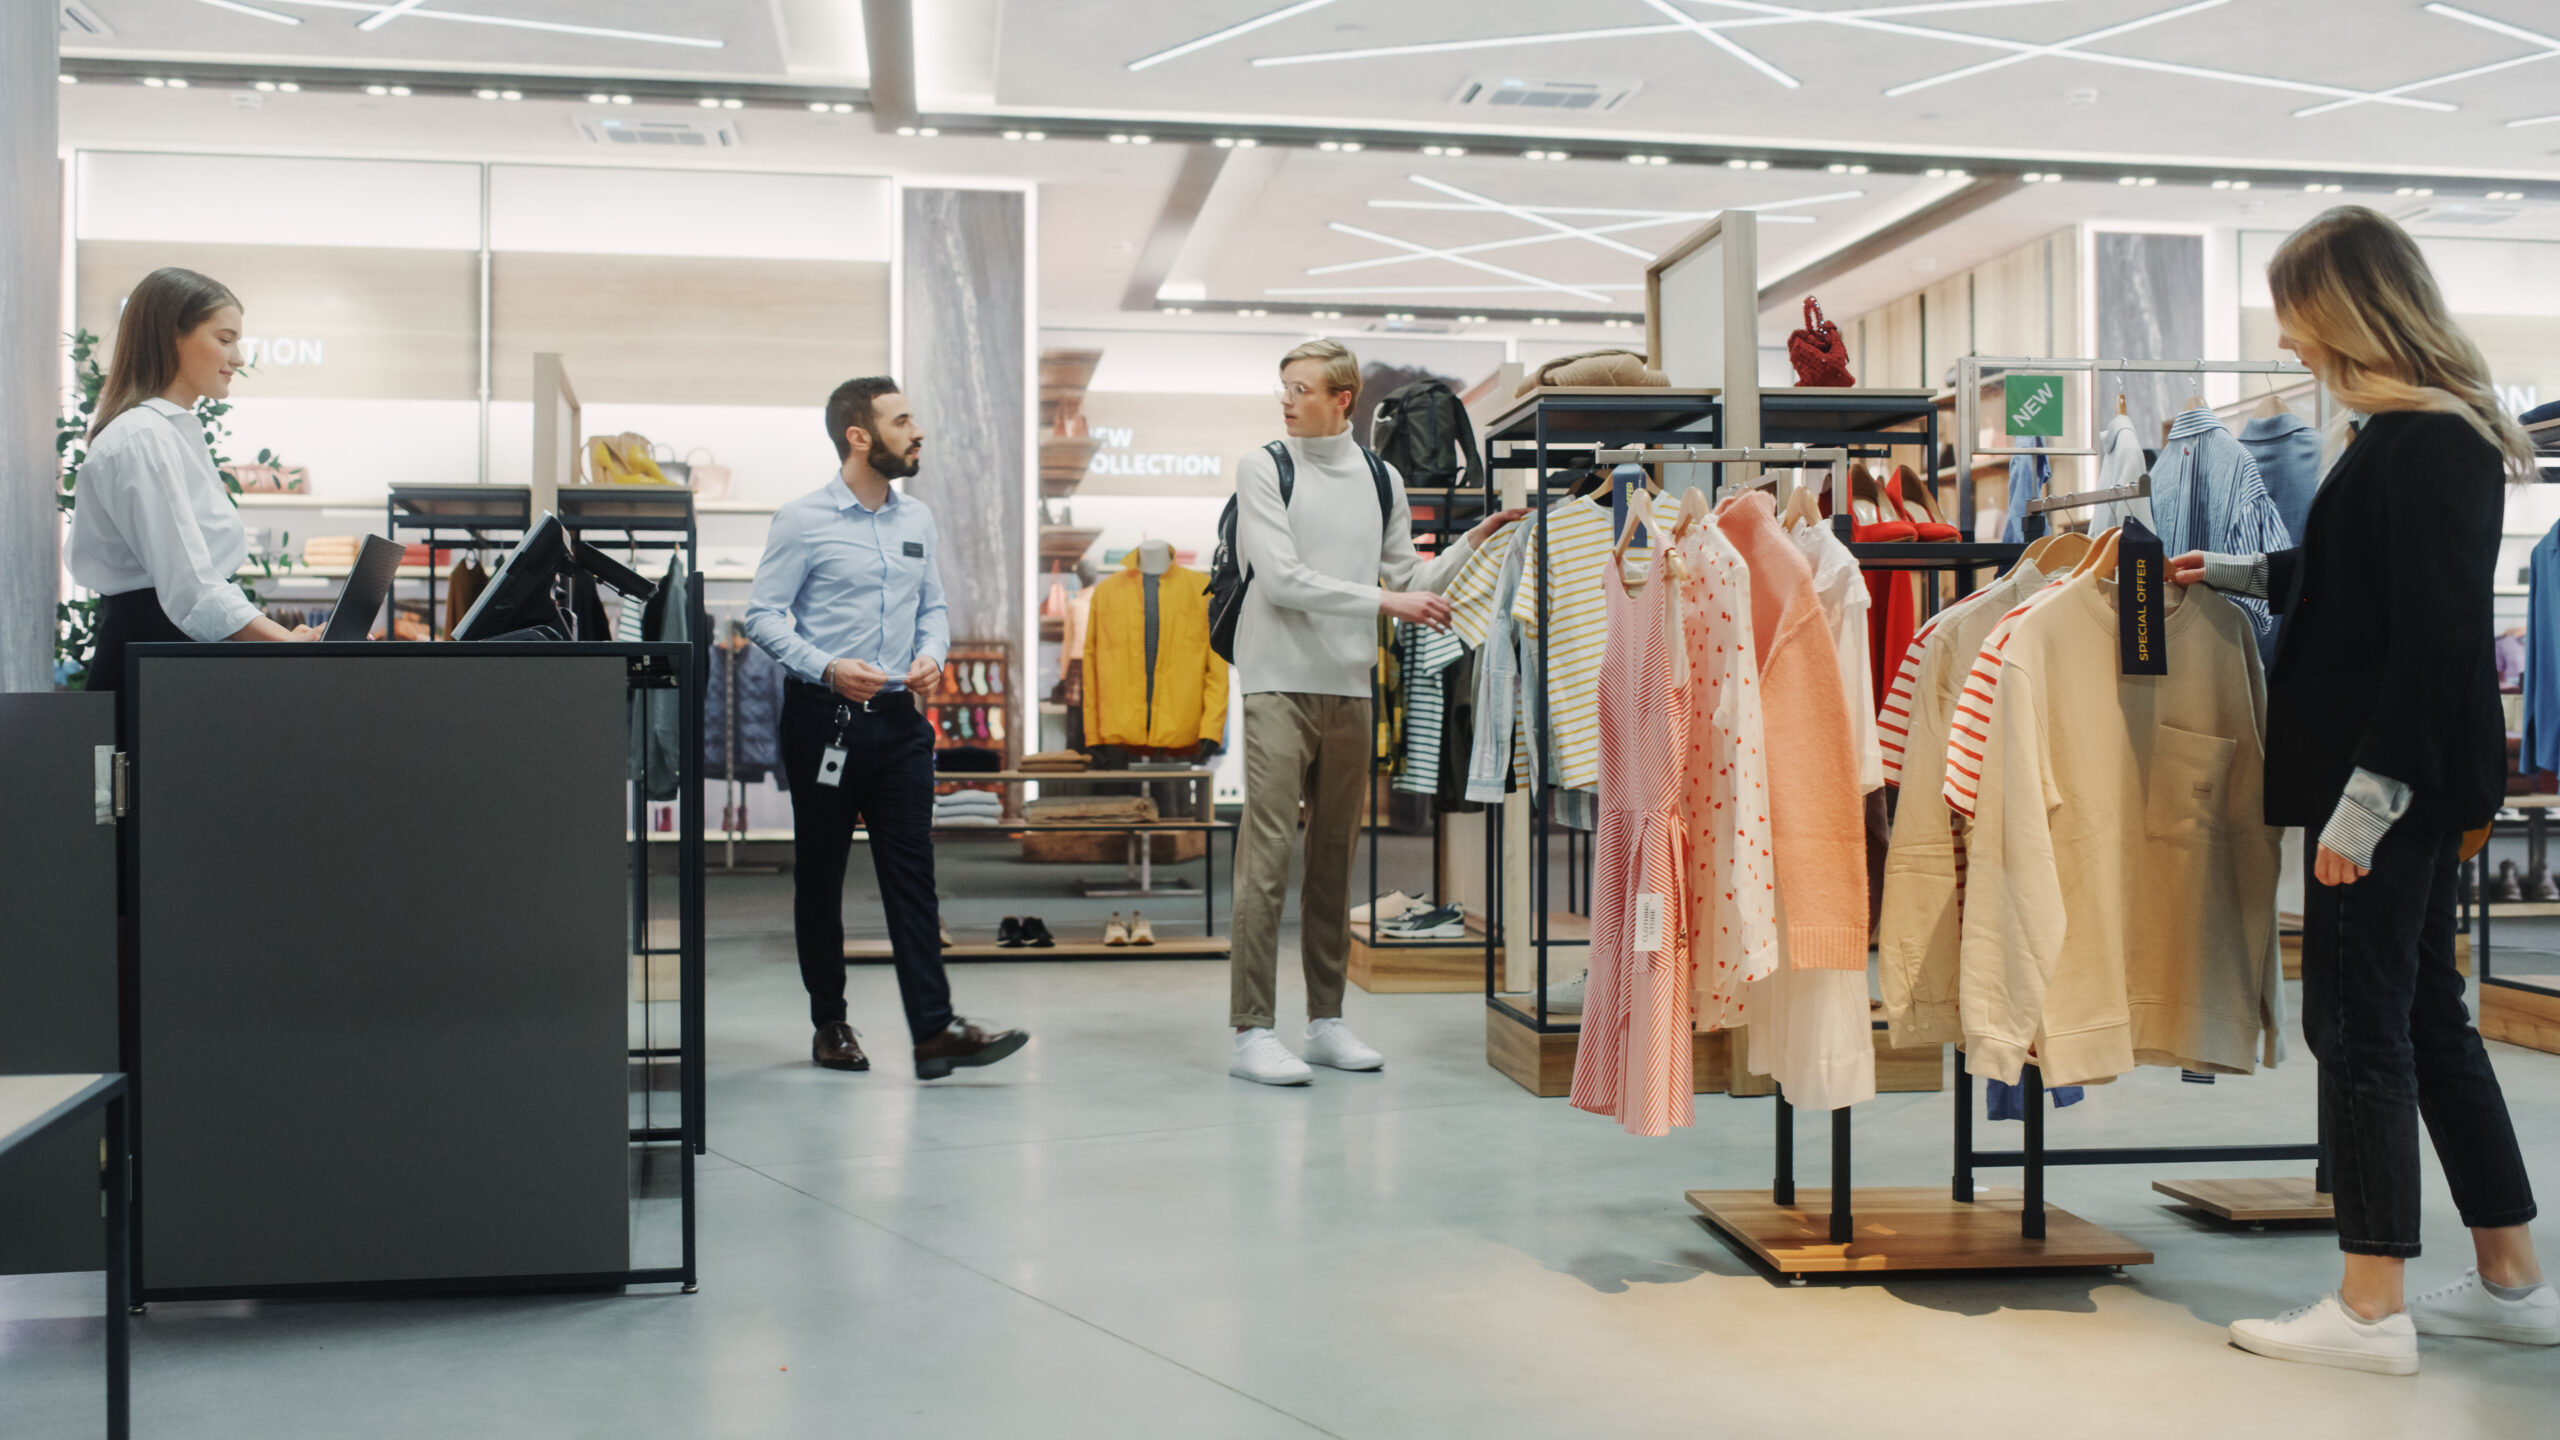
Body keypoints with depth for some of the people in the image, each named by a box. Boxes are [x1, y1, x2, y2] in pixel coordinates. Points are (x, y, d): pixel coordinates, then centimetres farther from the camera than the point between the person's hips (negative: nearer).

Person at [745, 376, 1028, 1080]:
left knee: (912, 871, -2)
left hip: (899, 716, 4)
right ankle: (830, 1023, 18)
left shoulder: (917, 519, 11)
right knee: (820, 874, 6)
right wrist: (827, 667, -19)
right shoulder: (803, 520, -5)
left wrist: (931, 654, -2)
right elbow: (762, 613, -7)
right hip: (823, 717, -4)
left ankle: (934, 1029, -6)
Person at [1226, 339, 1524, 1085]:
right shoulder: (1263, 469, 0)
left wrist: (1476, 540, 6)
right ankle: (1251, 1031, -7)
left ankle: (1326, 1019, 17)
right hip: (1279, 684, -4)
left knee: (1335, 856, 9)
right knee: (1268, 854, -9)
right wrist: (1386, 601, -13)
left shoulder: (1381, 480, 13)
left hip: (1350, 689, 5)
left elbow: (1413, 582, 17)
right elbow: (1281, 580, -11)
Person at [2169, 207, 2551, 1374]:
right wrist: (2243, 575, 34)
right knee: (2427, 1021, 16)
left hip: (2391, 786, -10)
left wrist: (2370, 792, -21)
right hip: (2410, 784, 10)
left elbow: (2438, 634, -22)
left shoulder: (2428, 442, -17)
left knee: (2359, 1028, -3)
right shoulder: (2430, 431, 13)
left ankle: (2370, 1310, 7)